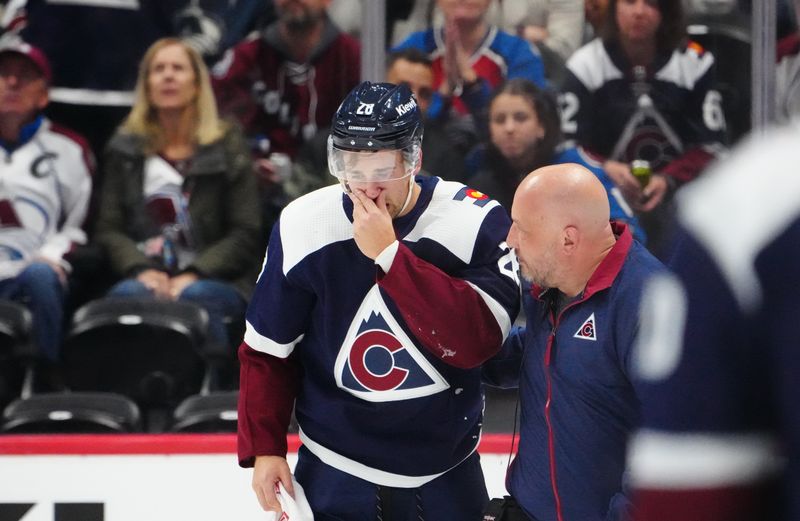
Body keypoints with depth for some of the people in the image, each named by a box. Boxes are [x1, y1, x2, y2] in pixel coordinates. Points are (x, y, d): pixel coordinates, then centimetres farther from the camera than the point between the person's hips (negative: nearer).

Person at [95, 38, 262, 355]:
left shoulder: (228, 148, 11)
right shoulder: (124, 149, 17)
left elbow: (245, 235, 3)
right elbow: (108, 230, 10)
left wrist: (193, 275, -13)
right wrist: (142, 269, -12)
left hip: (213, 279, -1)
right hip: (144, 278, 1)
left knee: (194, 297, -36)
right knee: (129, 293, -34)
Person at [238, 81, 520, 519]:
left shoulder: (476, 222, -16)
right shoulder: (302, 226, -11)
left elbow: (476, 341, -27)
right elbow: (268, 352, 0)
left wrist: (389, 253, -28)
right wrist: (264, 448, -2)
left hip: (447, 472, 0)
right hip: (333, 470, 0)